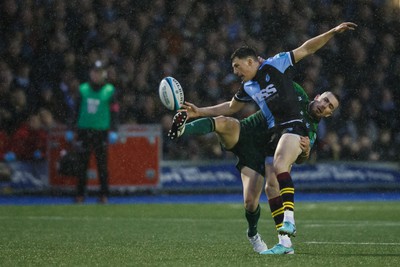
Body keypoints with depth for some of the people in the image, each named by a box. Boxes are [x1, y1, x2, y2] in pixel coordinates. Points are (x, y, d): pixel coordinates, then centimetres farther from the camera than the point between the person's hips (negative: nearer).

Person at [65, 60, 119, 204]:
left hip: (101, 131, -2)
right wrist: (70, 128, 11)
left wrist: (113, 130, -8)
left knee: (102, 164, -2)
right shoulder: (83, 89, 9)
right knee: (82, 164, 2)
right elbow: (76, 110, 13)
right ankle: (80, 194, 6)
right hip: (84, 131, 2)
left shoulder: (109, 91, 2)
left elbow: (114, 111, 1)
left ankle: (104, 194, 4)